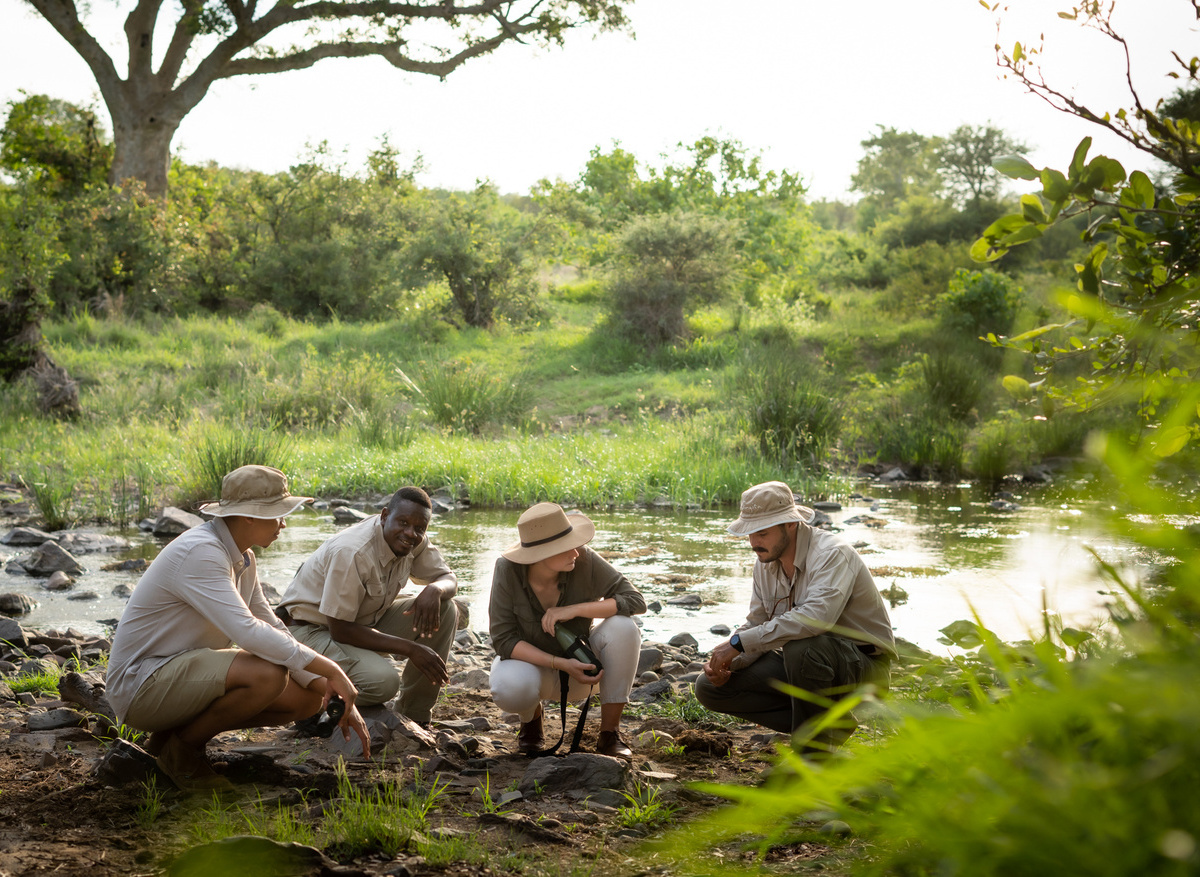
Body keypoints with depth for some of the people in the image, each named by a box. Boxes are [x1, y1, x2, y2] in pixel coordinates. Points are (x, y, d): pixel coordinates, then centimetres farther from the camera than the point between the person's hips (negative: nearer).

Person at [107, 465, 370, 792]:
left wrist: (334, 697, 1)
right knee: (267, 674, -32)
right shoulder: (200, 553, -24)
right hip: (142, 683, -10)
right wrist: (330, 670, -28)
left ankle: (185, 728, 8)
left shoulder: (242, 557, 7)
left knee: (307, 698, -1)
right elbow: (248, 633, -33)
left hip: (187, 672, 10)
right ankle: (181, 747, -9)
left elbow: (272, 629, 10)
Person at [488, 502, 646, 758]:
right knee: (510, 689, -37)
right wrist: (561, 664, -34)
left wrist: (574, 609, -33)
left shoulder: (584, 560, -24)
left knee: (623, 627, -29)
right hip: (531, 662, -1)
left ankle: (610, 734, -15)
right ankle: (531, 717, 3)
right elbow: (503, 639, -23)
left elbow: (635, 601, -22)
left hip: (579, 664, 1)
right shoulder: (508, 569, -26)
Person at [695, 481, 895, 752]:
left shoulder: (832, 554, -22)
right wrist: (726, 662, -14)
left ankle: (816, 753, -16)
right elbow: (757, 625, 9)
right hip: (802, 662, 8)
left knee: (802, 647, -40)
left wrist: (739, 642, -36)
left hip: (863, 664, -8)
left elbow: (817, 616, -40)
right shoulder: (765, 563, 3)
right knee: (710, 687, -3)